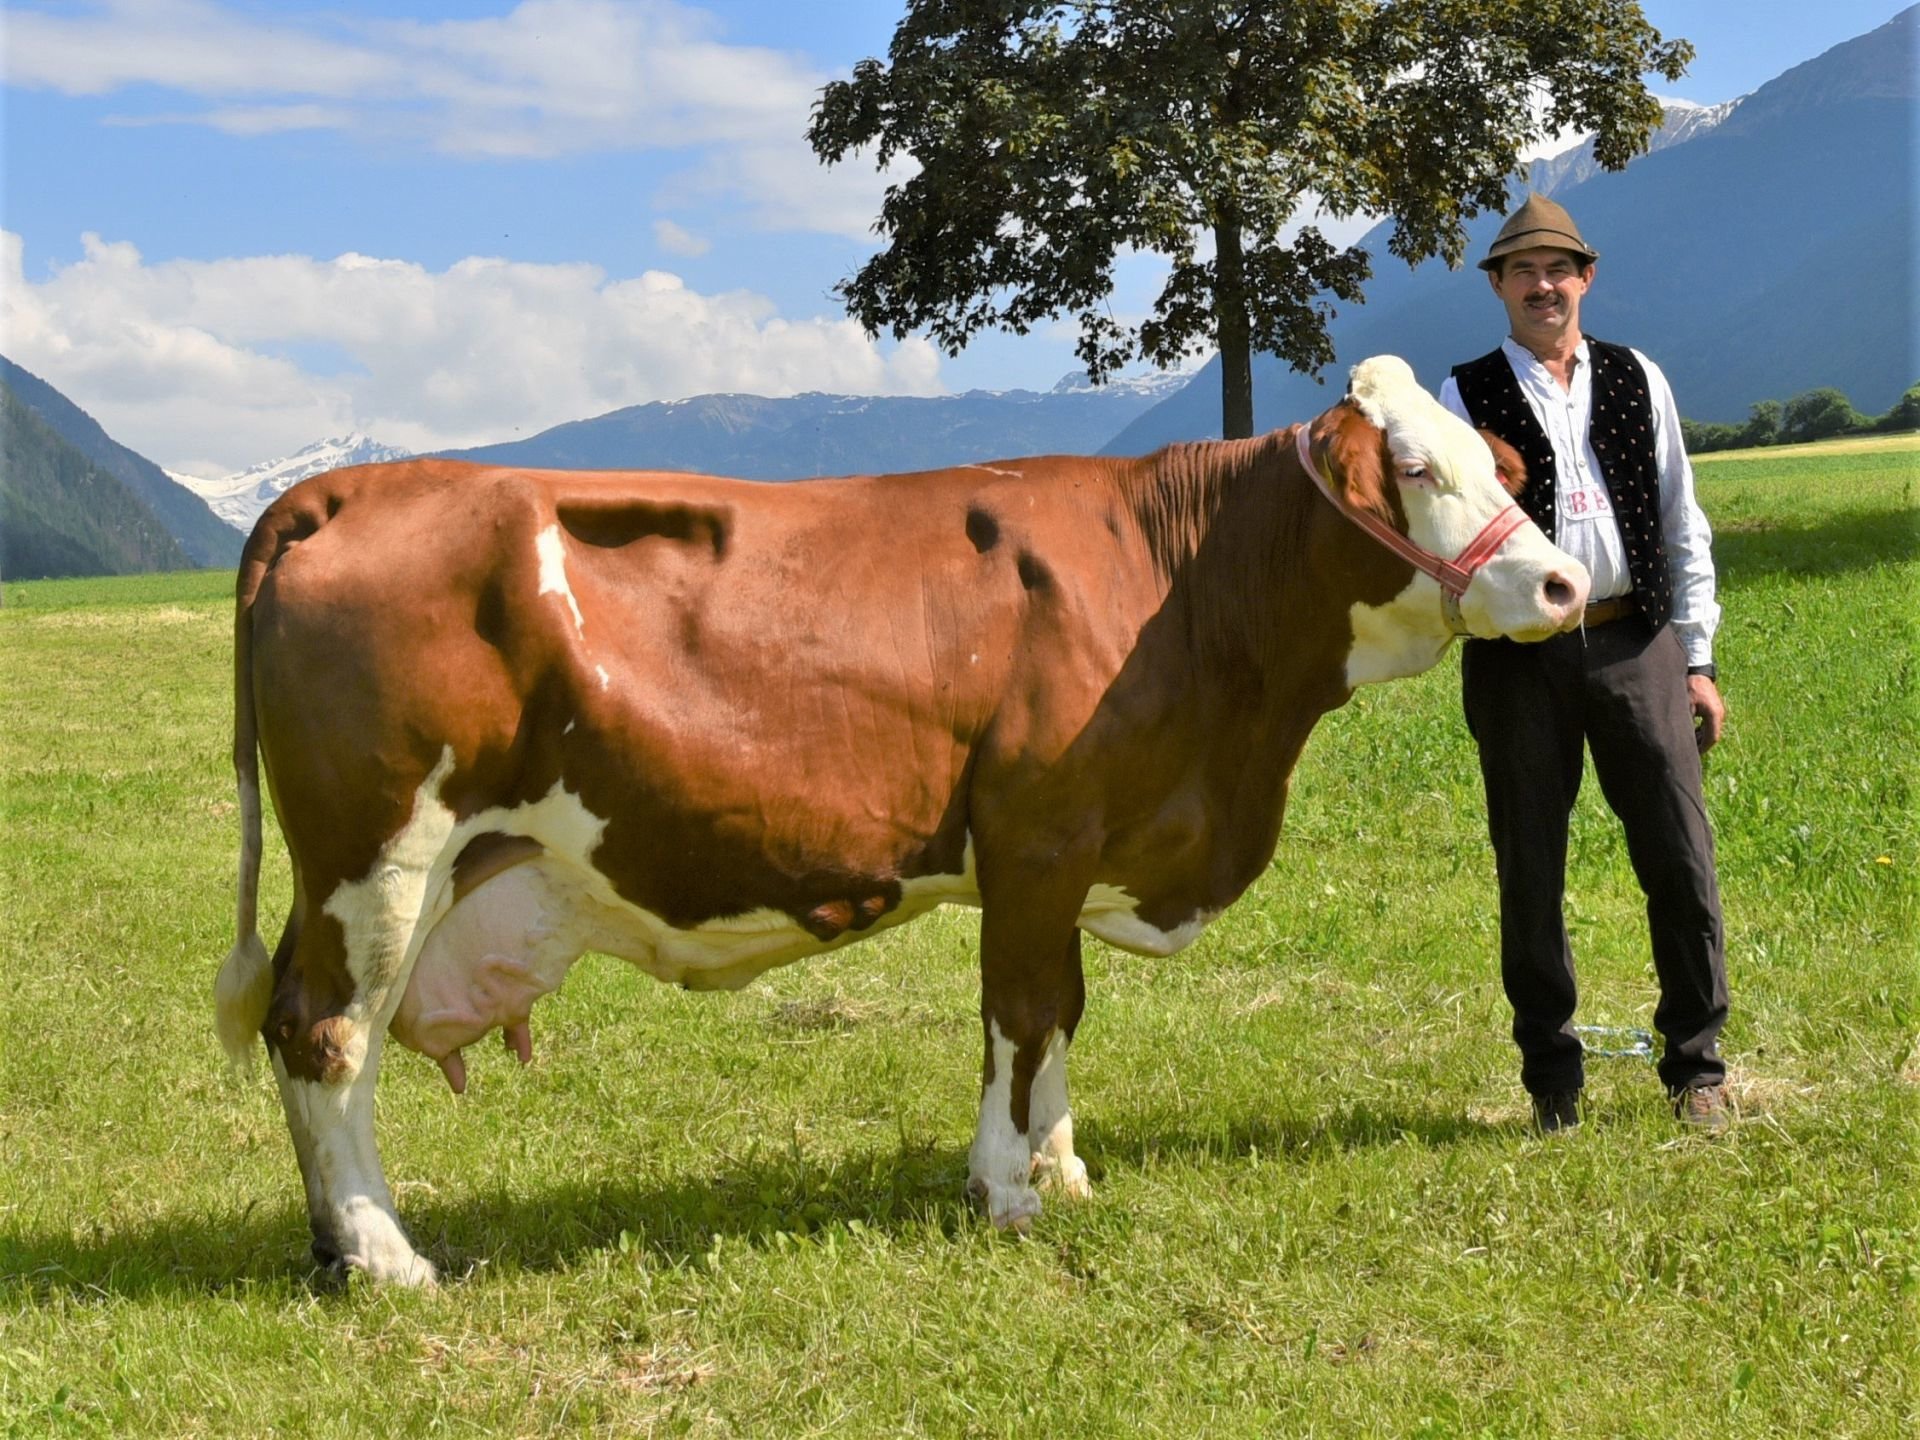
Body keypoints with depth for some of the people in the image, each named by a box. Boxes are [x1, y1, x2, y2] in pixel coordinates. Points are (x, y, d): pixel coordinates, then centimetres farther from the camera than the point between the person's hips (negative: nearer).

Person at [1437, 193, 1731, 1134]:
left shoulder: (1638, 381, 11)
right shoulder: (1467, 396, 5)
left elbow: (1682, 524, 13)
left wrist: (1696, 657, 9)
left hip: (1636, 643, 1)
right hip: (1518, 658, -1)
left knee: (1681, 860, -2)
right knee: (1529, 875, 6)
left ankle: (1696, 1068, 12)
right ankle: (1552, 1081, 18)